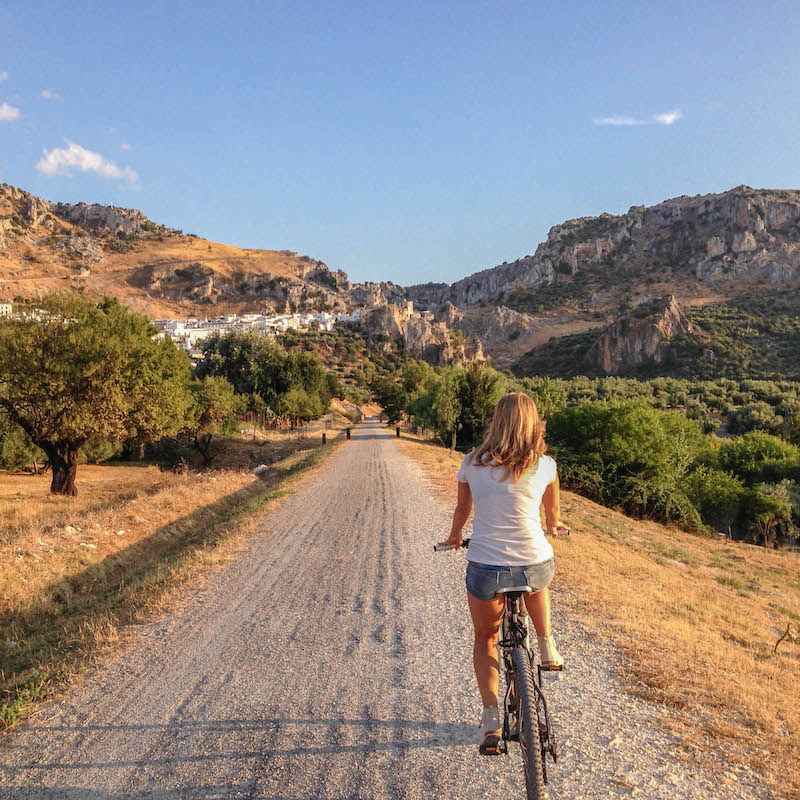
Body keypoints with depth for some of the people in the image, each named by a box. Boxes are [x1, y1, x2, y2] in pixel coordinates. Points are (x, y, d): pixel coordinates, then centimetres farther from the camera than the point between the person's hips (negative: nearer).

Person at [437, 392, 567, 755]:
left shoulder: (473, 464, 0)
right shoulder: (545, 465, 0)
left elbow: (462, 511, 17)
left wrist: (454, 538, 38)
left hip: (484, 570, 0)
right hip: (536, 567, 1)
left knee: (485, 640, 24)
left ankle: (491, 718, 10)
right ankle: (547, 648, 36)